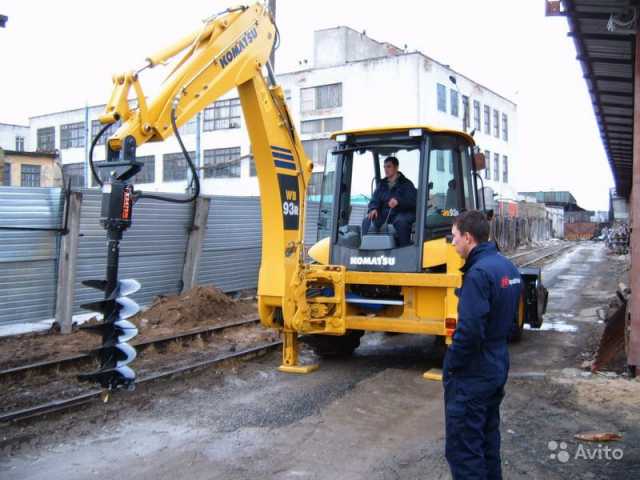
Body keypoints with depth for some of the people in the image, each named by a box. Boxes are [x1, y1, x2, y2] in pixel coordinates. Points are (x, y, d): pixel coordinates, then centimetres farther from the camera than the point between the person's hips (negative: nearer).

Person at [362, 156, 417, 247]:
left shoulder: (406, 183, 6)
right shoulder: (382, 184, 21)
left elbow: (413, 200, -9)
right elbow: (375, 200, 14)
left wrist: (398, 201, -28)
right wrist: (373, 209, -11)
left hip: (402, 213, -4)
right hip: (385, 213, 4)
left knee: (400, 222, -40)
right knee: (367, 221, -23)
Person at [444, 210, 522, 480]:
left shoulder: (479, 273, -23)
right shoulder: (508, 267, 7)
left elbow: (469, 331, -27)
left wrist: (451, 365, -14)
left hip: (471, 376, -9)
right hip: (497, 368, 9)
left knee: (462, 448, 1)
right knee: (488, 436, 22)